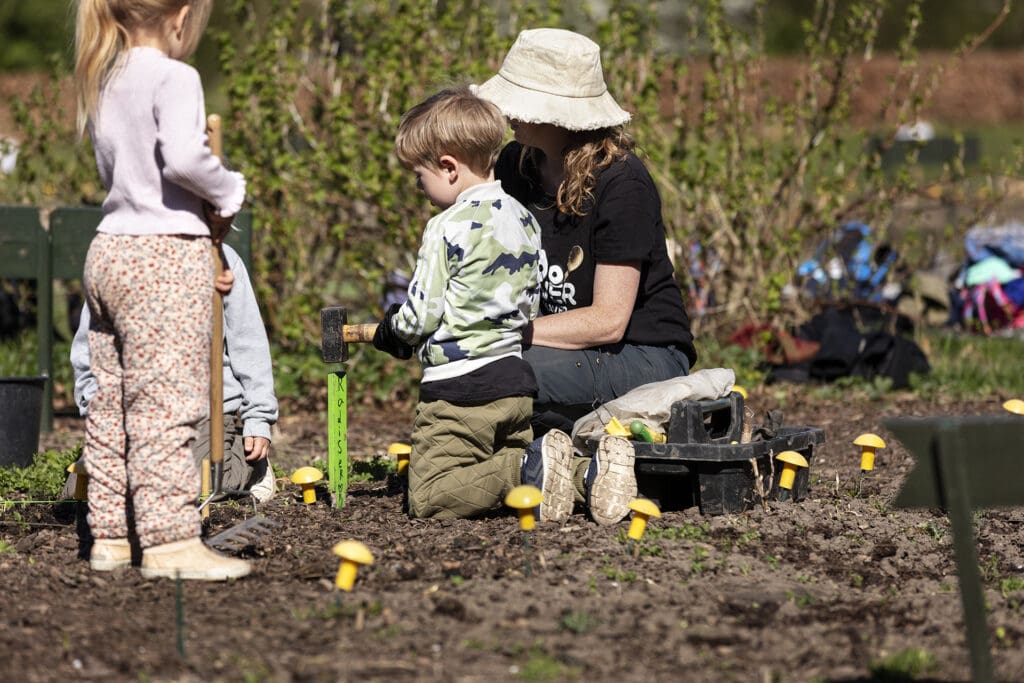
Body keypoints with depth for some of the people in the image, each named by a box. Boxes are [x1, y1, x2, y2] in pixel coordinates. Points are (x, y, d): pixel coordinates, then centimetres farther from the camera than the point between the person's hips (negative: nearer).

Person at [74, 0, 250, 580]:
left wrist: (204, 210, 10)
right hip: (165, 256, -9)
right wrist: (229, 193, -6)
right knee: (166, 402, -9)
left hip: (110, 248, 9)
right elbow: (183, 158, -25)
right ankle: (170, 541, -10)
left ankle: (111, 535, 14)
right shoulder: (173, 78, -11)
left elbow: (115, 170, 15)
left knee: (111, 402, 10)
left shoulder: (105, 83, 15)